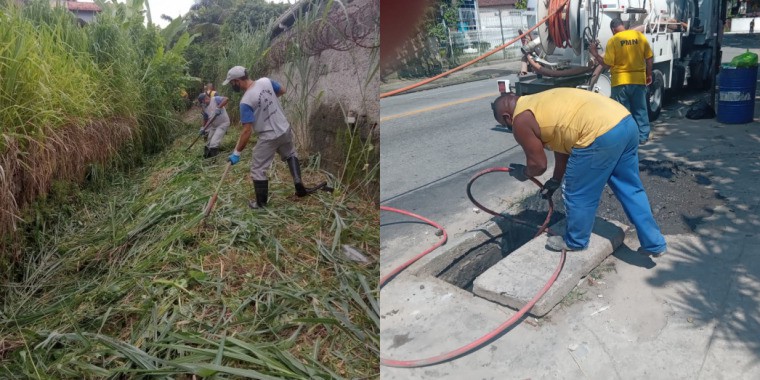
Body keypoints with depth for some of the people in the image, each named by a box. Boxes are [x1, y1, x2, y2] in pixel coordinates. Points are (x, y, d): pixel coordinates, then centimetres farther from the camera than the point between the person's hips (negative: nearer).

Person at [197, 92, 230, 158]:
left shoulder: (215, 99, -15)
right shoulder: (205, 108, 6)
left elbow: (226, 99, -31)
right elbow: (205, 119, 17)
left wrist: (218, 108, -39)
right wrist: (202, 128, 9)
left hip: (223, 124, -8)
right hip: (213, 125, 8)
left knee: (214, 143, -15)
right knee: (209, 143, 14)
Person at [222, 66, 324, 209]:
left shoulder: (246, 101, -22)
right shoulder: (266, 81, -7)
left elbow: (247, 131, -23)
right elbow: (282, 91, 13)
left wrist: (237, 152, -16)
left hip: (268, 137, -6)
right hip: (285, 129, 6)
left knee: (258, 169, 9)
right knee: (291, 155, 31)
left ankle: (261, 203, 19)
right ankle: (299, 187, 22)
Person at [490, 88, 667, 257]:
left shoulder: (521, 120, 1)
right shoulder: (541, 103, 28)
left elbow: (538, 164, 4)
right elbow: (563, 144, 33)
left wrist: (523, 173, 25)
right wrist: (555, 181, 38)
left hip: (601, 134, -10)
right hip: (625, 121, 10)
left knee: (578, 194, 11)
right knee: (630, 189, 21)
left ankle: (575, 241, 32)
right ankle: (654, 244, 33)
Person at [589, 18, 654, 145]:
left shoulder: (613, 41, -10)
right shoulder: (640, 36, 3)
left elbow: (607, 64, -11)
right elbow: (649, 58, 6)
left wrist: (595, 54, 2)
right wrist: (649, 75, 18)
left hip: (620, 81, -4)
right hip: (639, 80, 4)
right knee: (640, 110, 14)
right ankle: (643, 136, 20)